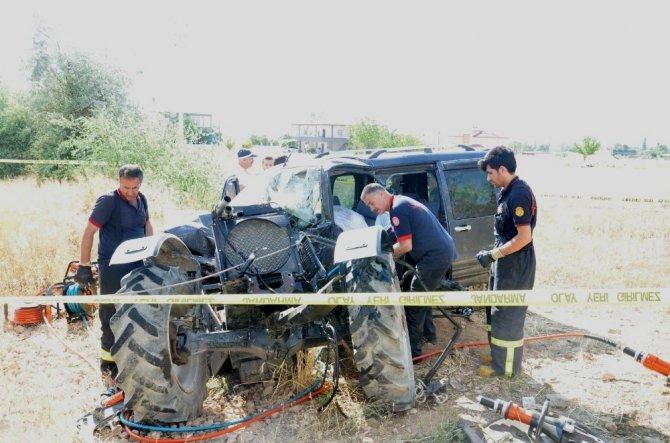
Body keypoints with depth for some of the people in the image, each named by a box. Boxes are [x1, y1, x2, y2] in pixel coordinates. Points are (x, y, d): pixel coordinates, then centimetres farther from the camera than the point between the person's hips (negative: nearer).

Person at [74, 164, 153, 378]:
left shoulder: (141, 200, 5)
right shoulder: (108, 201, -15)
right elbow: (89, 232, -13)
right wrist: (84, 266, -14)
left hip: (137, 265, 7)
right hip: (113, 267, -7)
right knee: (112, 313, -2)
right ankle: (108, 359, 9)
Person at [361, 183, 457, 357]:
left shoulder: (397, 209, -14)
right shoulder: (404, 202, 17)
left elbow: (406, 246, -16)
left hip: (435, 256, -10)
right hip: (445, 250, 10)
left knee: (413, 303, -2)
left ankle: (412, 350, 4)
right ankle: (428, 333, 38)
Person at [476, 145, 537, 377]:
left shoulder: (518, 194, -22)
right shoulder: (509, 191, 9)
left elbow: (524, 237, -25)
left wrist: (492, 255, -19)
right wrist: (495, 255, 13)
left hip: (515, 265, -10)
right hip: (505, 262, 10)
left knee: (507, 314, 2)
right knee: (497, 311, 21)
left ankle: (506, 366, 15)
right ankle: (500, 355, 36)